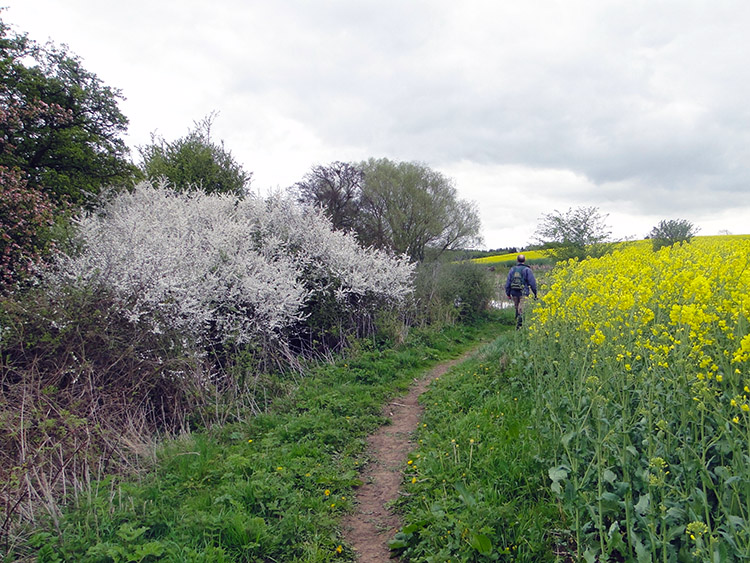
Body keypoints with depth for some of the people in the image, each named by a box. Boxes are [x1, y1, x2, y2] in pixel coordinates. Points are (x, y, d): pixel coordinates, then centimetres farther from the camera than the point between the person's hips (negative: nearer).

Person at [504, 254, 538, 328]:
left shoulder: (512, 269, 8)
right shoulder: (527, 270, -3)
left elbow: (508, 282, 8)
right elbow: (532, 283, -6)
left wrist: (508, 294, 14)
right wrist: (535, 293, 2)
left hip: (514, 293, 4)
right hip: (523, 293, -4)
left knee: (517, 309, 18)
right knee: (521, 310, -5)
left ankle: (517, 323, 24)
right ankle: (519, 325, -13)